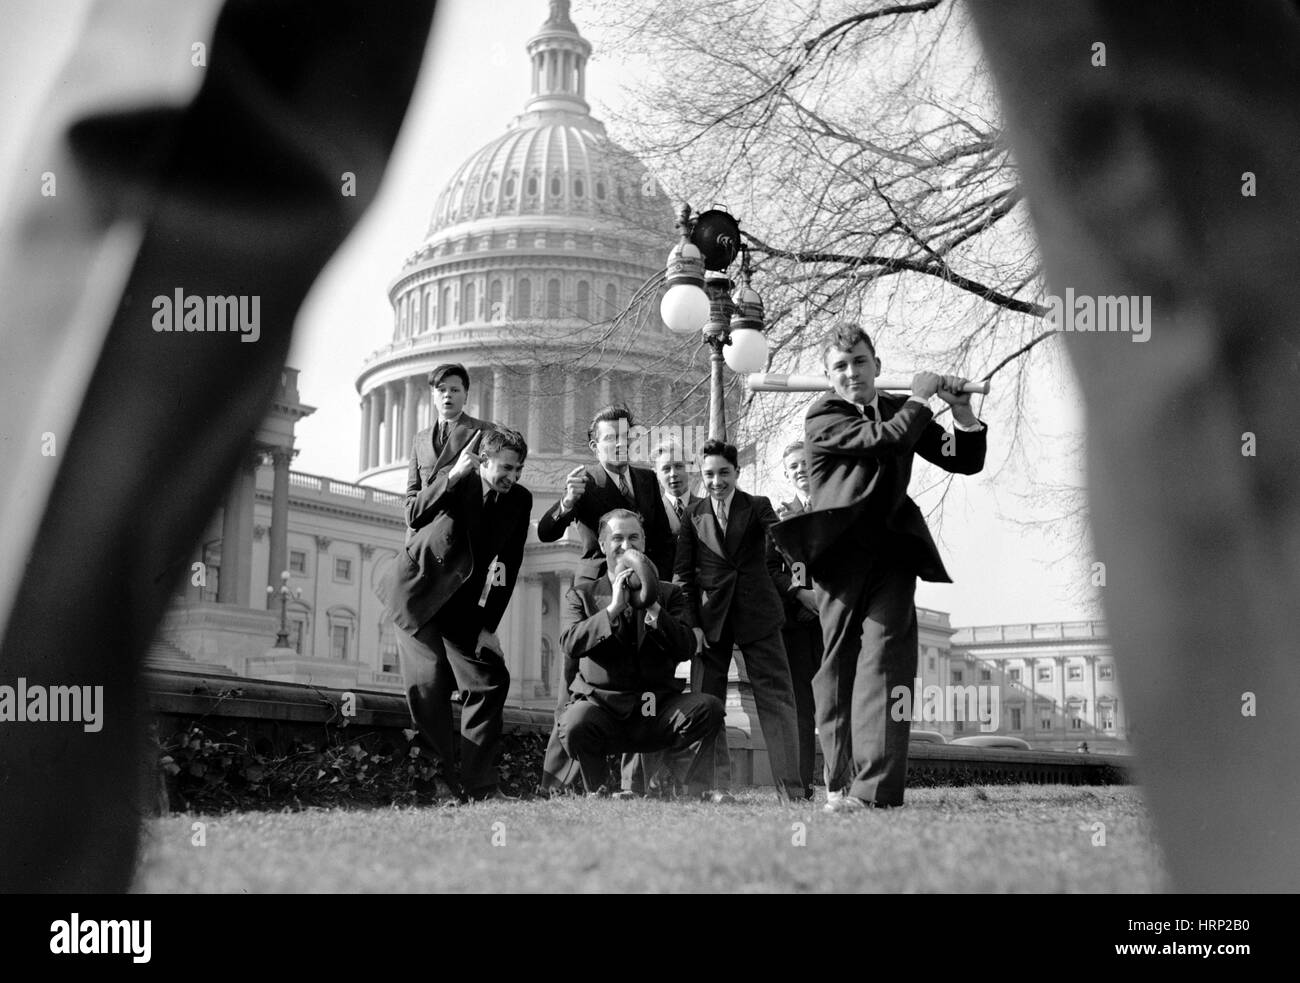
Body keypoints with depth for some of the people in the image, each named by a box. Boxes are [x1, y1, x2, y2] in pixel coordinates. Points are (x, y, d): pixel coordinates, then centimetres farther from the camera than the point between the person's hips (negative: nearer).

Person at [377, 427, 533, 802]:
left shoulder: (519, 500, 0)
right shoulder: (457, 482, -11)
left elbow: (508, 566, 1)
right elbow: (415, 517, -25)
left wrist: (488, 626, -4)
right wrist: (453, 476, -37)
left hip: (462, 602, 4)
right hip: (418, 590, -4)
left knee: (491, 680, -5)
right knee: (430, 681, -13)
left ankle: (478, 784, 0)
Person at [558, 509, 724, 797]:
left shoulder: (668, 594, 14)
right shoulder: (582, 593, 12)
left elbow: (685, 650, -1)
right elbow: (569, 644, -7)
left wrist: (651, 606, -11)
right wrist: (613, 608, -15)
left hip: (656, 712, 2)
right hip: (600, 705, -1)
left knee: (709, 707, -25)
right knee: (575, 724, -35)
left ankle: (695, 795, -15)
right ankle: (596, 795, -8)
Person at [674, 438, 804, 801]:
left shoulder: (758, 507, 8)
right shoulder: (693, 515, 11)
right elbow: (683, 574, 8)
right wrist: (691, 622, -2)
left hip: (757, 614, -1)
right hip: (710, 618, 2)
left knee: (776, 698, -5)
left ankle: (791, 788, -6)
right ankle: (717, 785, 5)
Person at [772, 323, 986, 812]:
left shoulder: (900, 410, 15)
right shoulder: (822, 415, -2)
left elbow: (965, 461, 15)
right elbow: (882, 438, -19)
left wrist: (962, 411, -2)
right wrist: (921, 399, -4)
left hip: (891, 554, 2)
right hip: (841, 553, -2)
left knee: (883, 658, -13)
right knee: (837, 665, 4)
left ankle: (875, 786, -21)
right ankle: (839, 781, 15)